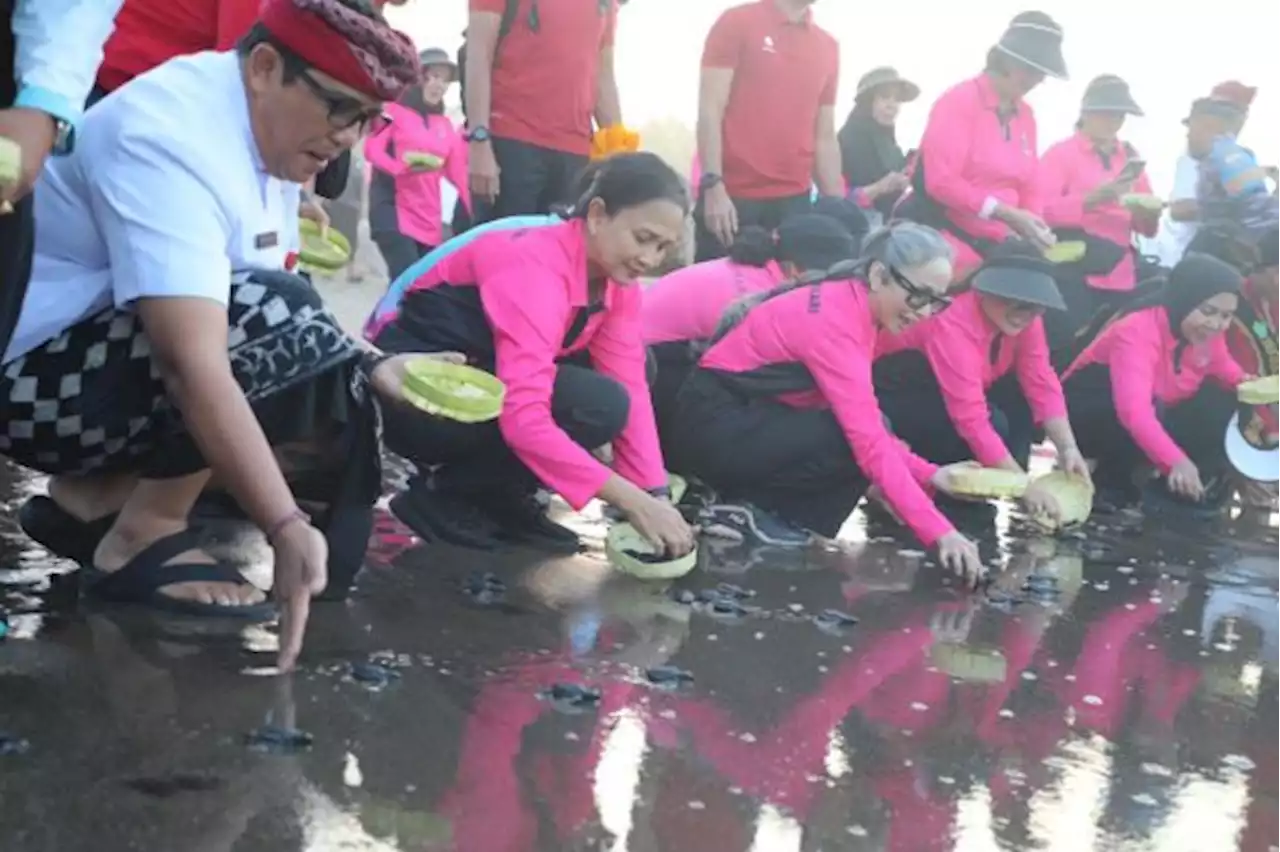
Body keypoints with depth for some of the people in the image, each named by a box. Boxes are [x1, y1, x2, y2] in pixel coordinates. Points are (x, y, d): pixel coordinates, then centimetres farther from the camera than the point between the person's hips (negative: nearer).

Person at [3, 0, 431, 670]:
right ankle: (141, 537, -13)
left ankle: (95, 497, 4)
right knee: (271, 322, -27)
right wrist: (288, 528, -40)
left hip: (117, 366, 10)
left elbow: (279, 319, 6)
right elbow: (195, 363, -36)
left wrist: (365, 369, -9)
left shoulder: (269, 136, 3)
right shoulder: (173, 137, -27)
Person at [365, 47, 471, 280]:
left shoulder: (445, 126, 17)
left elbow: (458, 172, 12)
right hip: (392, 207, -6)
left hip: (429, 219, 6)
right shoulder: (394, 110, 2)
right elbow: (372, 149, -10)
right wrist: (403, 169, -28)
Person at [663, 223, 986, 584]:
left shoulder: (849, 305, 3)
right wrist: (938, 531, -32)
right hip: (712, 425, -10)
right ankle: (744, 509, -9)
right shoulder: (834, 320, -25)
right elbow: (869, 439, -30)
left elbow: (866, 426, 6)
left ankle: (755, 504, -1)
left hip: (747, 416, 10)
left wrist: (928, 474, -7)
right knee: (855, 446, -21)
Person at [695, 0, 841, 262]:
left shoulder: (828, 47, 14)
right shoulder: (737, 22, 1)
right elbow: (710, 109, -5)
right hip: (731, 196, -4)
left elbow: (825, 137, 16)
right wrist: (713, 186, -15)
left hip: (795, 201, 4)